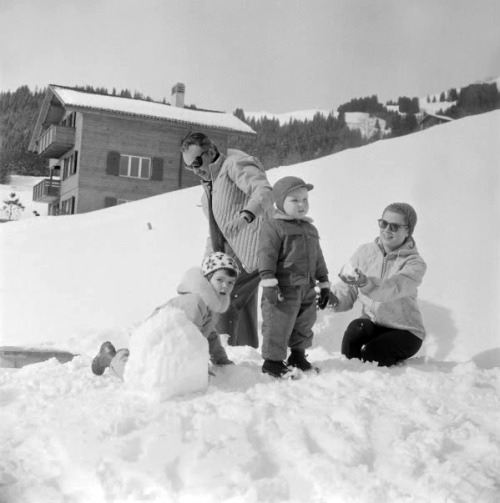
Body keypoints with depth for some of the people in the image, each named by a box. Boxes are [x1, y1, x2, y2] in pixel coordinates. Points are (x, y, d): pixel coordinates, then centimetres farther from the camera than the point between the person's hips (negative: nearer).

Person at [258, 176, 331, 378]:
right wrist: (268, 282, -22)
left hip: (307, 289, 8)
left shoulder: (311, 229, 17)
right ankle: (272, 360, 9)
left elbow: (318, 258, 22)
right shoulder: (273, 226, -9)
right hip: (283, 288, -7)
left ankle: (298, 356, 32)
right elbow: (266, 254, -15)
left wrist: (324, 284, 20)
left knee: (304, 326, 16)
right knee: (278, 325, -4)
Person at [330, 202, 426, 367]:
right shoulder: (365, 252, 0)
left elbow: (394, 288, -34)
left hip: (405, 331, -2)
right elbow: (347, 291, -2)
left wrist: (366, 283, -55)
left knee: (369, 355, -28)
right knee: (355, 328, -32)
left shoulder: (415, 263, -13)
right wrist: (334, 299, -27)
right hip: (372, 323, 3)